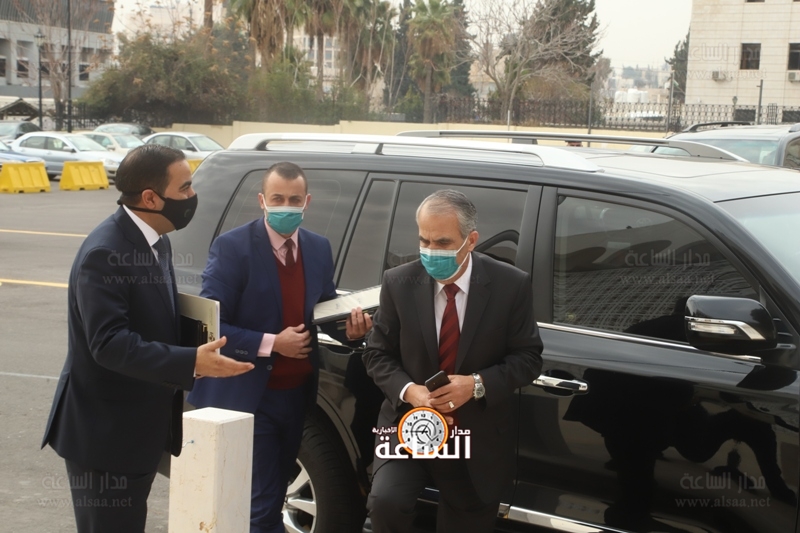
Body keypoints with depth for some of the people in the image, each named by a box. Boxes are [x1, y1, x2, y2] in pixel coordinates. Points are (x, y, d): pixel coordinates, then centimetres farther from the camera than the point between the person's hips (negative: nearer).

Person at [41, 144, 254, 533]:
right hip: (105, 430, -9)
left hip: (142, 426, 9)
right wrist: (191, 363, -36)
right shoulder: (104, 253, -23)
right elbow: (109, 343, -31)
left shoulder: (156, 241, 7)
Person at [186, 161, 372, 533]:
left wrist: (349, 327, -9)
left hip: (298, 394, 6)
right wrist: (270, 344, -23)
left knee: (272, 495, 19)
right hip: (249, 396, -6)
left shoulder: (319, 249, 5)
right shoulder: (232, 247, -13)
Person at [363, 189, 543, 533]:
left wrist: (477, 384, -21)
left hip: (478, 438, 0)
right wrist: (408, 390, -20)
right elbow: (377, 354, 0)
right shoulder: (399, 283, -6)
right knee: (385, 502, -24)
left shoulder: (511, 285, -9)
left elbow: (528, 358, -4)